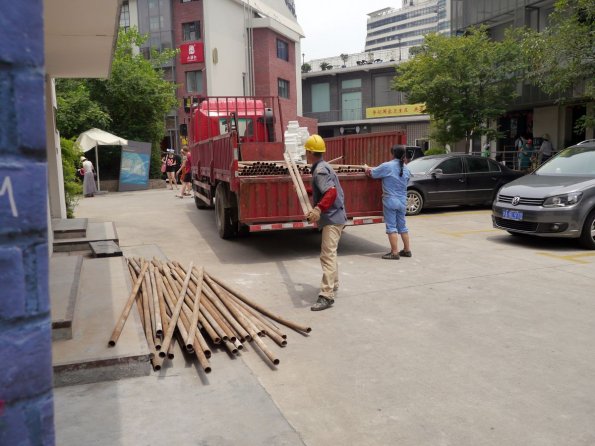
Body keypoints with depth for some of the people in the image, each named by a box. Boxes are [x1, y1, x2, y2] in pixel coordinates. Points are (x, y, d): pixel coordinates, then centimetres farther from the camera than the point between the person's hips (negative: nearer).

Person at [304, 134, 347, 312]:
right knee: (329, 253, 24)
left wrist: (319, 209, -43)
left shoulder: (320, 170, -18)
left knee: (328, 255, -14)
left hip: (332, 218, -11)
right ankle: (333, 284, 39)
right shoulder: (323, 167, 14)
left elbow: (331, 192, -32)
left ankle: (327, 295, -15)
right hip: (332, 217, 11)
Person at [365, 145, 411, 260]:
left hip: (390, 201, -6)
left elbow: (372, 173, -4)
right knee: (402, 226, 16)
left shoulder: (387, 166, -12)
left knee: (391, 227, -2)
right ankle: (407, 250, 23)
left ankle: (395, 253, -3)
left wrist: (367, 169, 20)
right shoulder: (406, 169, 7)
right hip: (402, 201, 6)